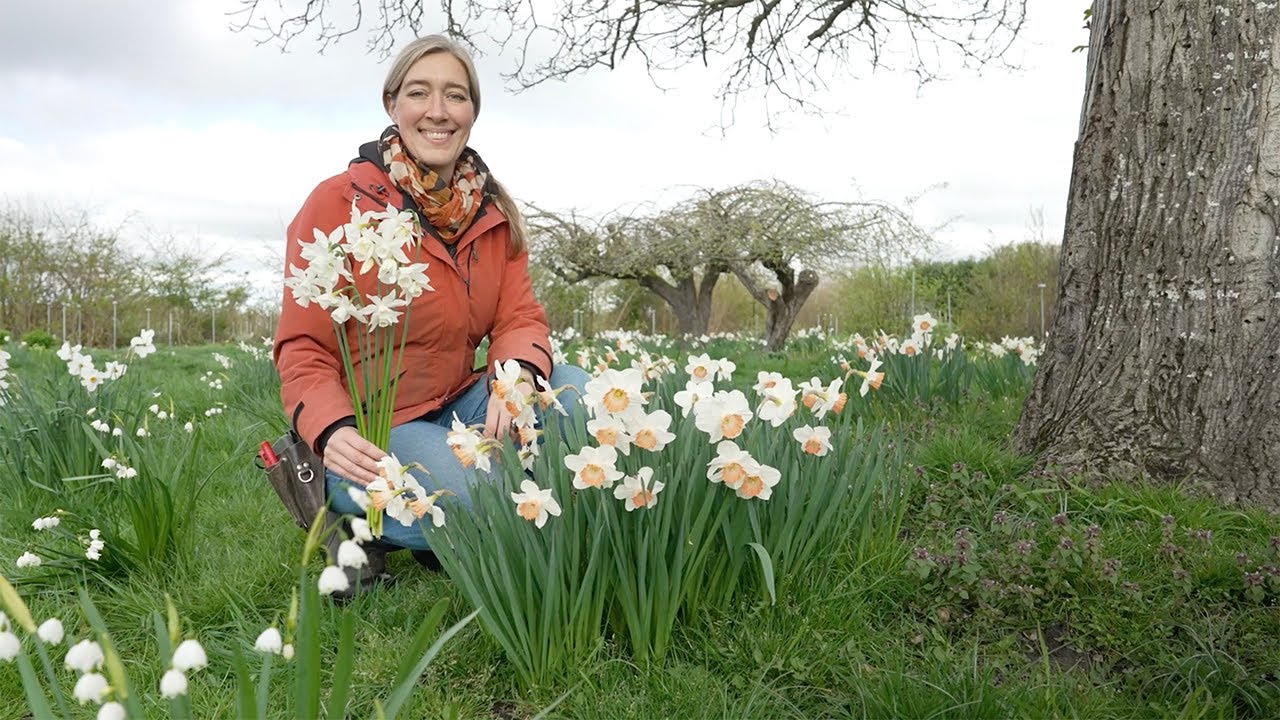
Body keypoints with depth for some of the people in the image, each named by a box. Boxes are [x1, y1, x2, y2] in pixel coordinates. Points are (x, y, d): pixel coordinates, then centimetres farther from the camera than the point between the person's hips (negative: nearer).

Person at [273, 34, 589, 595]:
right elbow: (303, 349, -11)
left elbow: (519, 317, -2)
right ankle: (359, 520, -1)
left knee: (575, 392, -17)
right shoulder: (339, 204, -12)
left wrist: (518, 376, -28)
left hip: (457, 406, 6)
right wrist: (333, 431, -33)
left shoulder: (493, 209, 3)